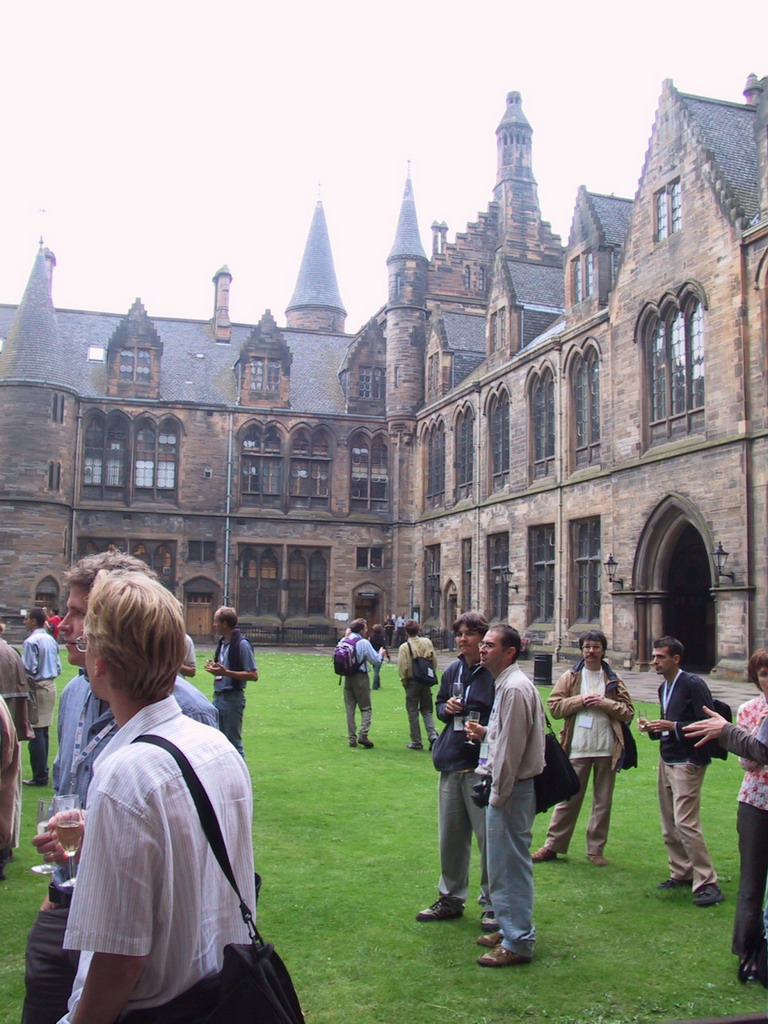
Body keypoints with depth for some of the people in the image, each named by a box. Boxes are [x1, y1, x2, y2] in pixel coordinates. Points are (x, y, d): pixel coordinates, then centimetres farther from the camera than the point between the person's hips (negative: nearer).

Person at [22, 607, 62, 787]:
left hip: (37, 687, -8)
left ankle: (40, 776, -2)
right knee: (44, 730, 13)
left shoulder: (31, 641, -13)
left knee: (36, 732, -4)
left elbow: (29, 669, -16)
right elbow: (58, 666, 13)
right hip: (51, 685, 8)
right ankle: (43, 771, 19)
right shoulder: (51, 640, 11)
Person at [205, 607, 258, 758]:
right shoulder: (222, 642, 10)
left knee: (234, 742, -2)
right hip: (218, 696, 9)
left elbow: (253, 675, -18)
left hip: (233, 698, -8)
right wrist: (214, 668, 0)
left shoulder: (242, 644, -15)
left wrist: (226, 672, -22)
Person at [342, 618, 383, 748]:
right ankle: (363, 735, -11)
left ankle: (352, 738, 12)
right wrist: (381, 654, 11)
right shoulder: (364, 643, -13)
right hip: (360, 678, -5)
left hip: (347, 678, 5)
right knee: (366, 708, 4)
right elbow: (375, 660, -9)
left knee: (350, 709, 11)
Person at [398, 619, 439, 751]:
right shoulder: (427, 642, -1)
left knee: (413, 712, 7)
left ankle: (416, 742, 10)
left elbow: (402, 668, -15)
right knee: (427, 710, 14)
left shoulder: (404, 647, -13)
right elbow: (434, 662, 2)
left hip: (412, 682, -4)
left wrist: (404, 682, -2)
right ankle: (433, 736, -3)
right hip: (426, 681, 4)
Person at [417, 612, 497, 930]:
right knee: (450, 835, 16)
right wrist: (446, 708, 1)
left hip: (483, 766, -6)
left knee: (488, 835, 1)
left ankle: (492, 904, 18)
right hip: (451, 764, 7)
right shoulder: (453, 671, 11)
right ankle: (451, 898, 32)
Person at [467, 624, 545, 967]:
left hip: (512, 787, -11)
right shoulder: (507, 684, 13)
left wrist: (499, 794, -17)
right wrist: (485, 732, 10)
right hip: (510, 786, 11)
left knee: (509, 864, -2)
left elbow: (512, 746, -21)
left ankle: (517, 943, 8)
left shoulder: (514, 688, -20)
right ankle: (511, 929, 31)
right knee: (506, 862, 19)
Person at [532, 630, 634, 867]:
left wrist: (605, 703, -11)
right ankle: (552, 845, 11)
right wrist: (580, 701, -13)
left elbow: (628, 712, 3)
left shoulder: (613, 681, 8)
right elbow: (554, 706, -2)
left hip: (607, 749, 2)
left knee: (603, 802, 8)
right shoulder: (570, 677, 5)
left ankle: (596, 849, 19)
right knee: (568, 798, 3)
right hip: (577, 748, -2)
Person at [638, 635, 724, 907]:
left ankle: (707, 883, -6)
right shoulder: (664, 688, 13)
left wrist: (673, 727, -23)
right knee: (669, 825, 11)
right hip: (666, 759, 9)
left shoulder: (693, 684, -13)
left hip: (687, 762, -9)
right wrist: (653, 728, 2)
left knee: (685, 823, -14)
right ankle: (682, 874, 23)